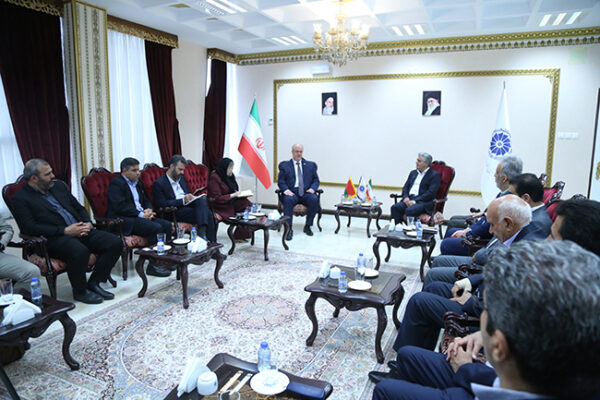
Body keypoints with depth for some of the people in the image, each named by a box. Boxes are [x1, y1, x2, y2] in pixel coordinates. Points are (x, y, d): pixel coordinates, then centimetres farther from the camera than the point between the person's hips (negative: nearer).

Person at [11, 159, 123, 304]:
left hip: (80, 230, 7)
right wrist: (65, 231, -18)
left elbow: (79, 208, 23)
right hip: (54, 239, -6)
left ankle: (94, 283, -1)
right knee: (80, 251, -38)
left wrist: (88, 223, 1)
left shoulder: (59, 186, 18)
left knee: (116, 243, -15)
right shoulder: (20, 199, 0)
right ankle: (80, 291, -10)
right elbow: (29, 228, -12)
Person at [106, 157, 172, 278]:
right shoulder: (116, 183, -8)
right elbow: (120, 207, -19)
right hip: (124, 220, -9)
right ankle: (153, 265, -19)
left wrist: (149, 210, 0)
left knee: (167, 225, -8)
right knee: (156, 227, -27)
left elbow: (146, 201, 23)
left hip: (141, 216, 9)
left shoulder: (137, 182, 20)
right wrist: (141, 214, -19)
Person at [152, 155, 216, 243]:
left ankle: (202, 233, -37)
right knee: (207, 215, -28)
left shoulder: (181, 178, 21)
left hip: (189, 205, 7)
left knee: (202, 200, -29)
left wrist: (191, 197, 1)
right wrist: (183, 201, -19)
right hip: (176, 211, -7)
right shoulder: (159, 183, -3)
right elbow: (162, 204, -11)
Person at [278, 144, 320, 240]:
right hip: (292, 192, -1)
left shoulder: (310, 165, 20)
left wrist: (312, 188, -7)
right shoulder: (285, 166, 15)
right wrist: (285, 190, -14)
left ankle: (308, 226, -14)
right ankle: (289, 229, -29)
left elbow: (316, 180, 15)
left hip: (306, 192, 1)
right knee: (288, 200, -36)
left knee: (314, 199, -31)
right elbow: (280, 181, 7)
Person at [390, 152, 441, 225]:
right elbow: (405, 187, 18)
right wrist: (405, 197, -4)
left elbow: (431, 193, -10)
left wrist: (415, 201, -17)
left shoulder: (435, 175, 1)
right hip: (409, 200, 6)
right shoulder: (413, 173, 22)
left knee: (409, 210, -35)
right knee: (395, 207, -23)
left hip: (423, 201, -6)